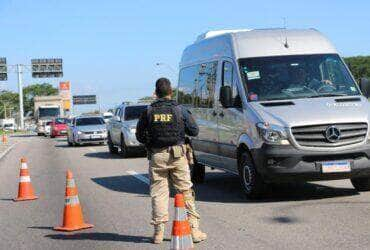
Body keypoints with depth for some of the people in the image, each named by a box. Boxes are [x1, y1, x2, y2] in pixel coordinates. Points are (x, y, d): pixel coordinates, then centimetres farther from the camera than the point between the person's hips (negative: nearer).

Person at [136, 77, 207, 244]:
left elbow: (139, 136, 4)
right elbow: (194, 131, 2)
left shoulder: (148, 112, 0)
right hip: (177, 155, -1)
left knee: (158, 193, 7)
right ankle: (193, 229, 5)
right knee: (185, 192, 5)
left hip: (156, 157, 1)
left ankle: (159, 232, 6)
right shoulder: (180, 110, -3)